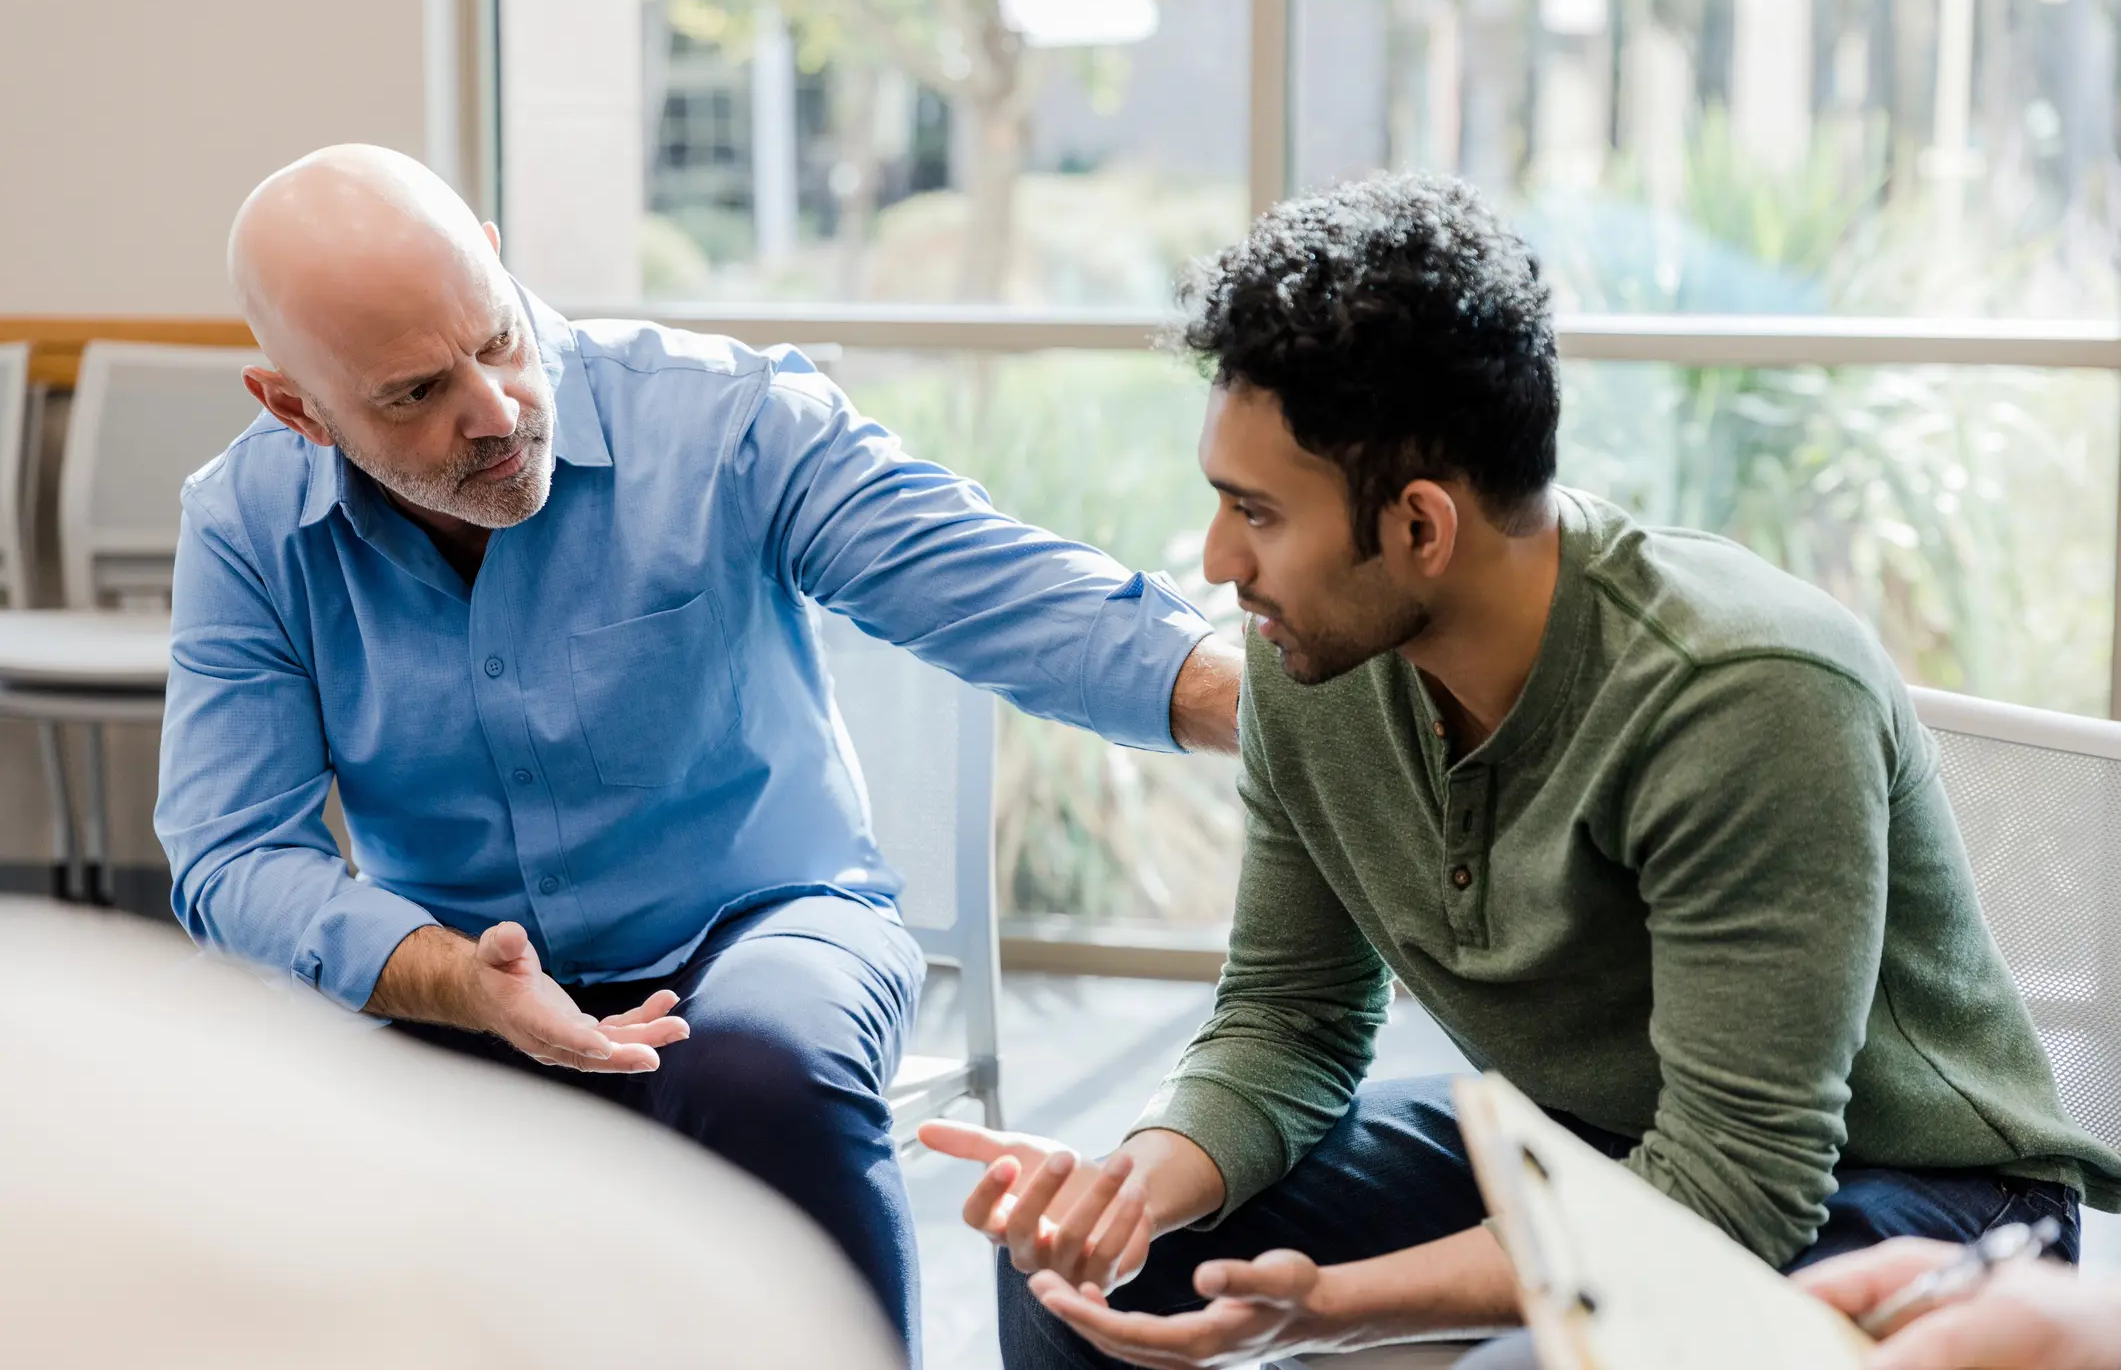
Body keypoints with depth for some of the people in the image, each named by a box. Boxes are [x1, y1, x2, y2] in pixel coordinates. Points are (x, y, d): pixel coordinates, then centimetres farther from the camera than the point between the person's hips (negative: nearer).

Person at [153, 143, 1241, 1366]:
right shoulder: (246, 527, -5)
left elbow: (1013, 599, -20)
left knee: (765, 1061, -37)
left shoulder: (725, 419, -13)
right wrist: (458, 983, -28)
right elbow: (236, 857, -9)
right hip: (449, 986, 2)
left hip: (759, 925, -2)